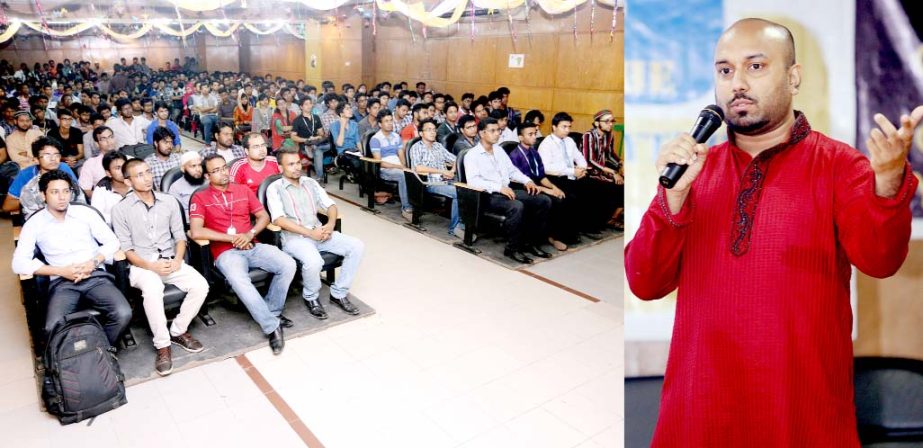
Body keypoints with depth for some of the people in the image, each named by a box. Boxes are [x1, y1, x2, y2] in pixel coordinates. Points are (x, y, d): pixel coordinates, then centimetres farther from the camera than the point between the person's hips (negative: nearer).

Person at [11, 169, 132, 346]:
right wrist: (61, 271, -11)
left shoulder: (85, 212, 10)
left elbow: (112, 241, 9)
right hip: (62, 282, -1)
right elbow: (19, 263, -1)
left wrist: (93, 262, -10)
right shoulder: (34, 224, 6)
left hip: (96, 276, 1)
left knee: (123, 314, -26)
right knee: (53, 328, -30)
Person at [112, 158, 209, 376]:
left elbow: (180, 235, 9)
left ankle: (178, 331, -1)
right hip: (141, 265, -3)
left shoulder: (169, 201, 9)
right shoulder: (120, 209, 0)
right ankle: (162, 345, -21)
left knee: (200, 285, -22)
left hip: (170, 261, 3)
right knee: (152, 290, -36)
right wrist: (150, 265, -17)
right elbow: (126, 248, -3)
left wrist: (178, 259, -10)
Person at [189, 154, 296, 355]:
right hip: (226, 252, -4)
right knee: (239, 281, -36)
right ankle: (272, 326, -22)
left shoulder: (243, 190, 15)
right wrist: (232, 238, -11)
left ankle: (271, 311, 0)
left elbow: (264, 216, 13)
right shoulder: (200, 198, 2)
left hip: (253, 246, 4)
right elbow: (196, 232, -11)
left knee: (288, 264, -21)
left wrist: (250, 234, -8)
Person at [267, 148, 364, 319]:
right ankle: (311, 297, -3)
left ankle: (338, 293, 0)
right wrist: (309, 233, -19)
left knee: (357, 246, -13)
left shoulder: (310, 182, 15)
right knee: (313, 261, -37)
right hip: (293, 237, -6)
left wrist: (330, 224, -9)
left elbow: (330, 205, 14)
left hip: (319, 232, 6)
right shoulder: (274, 188, -1)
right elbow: (279, 220, -13)